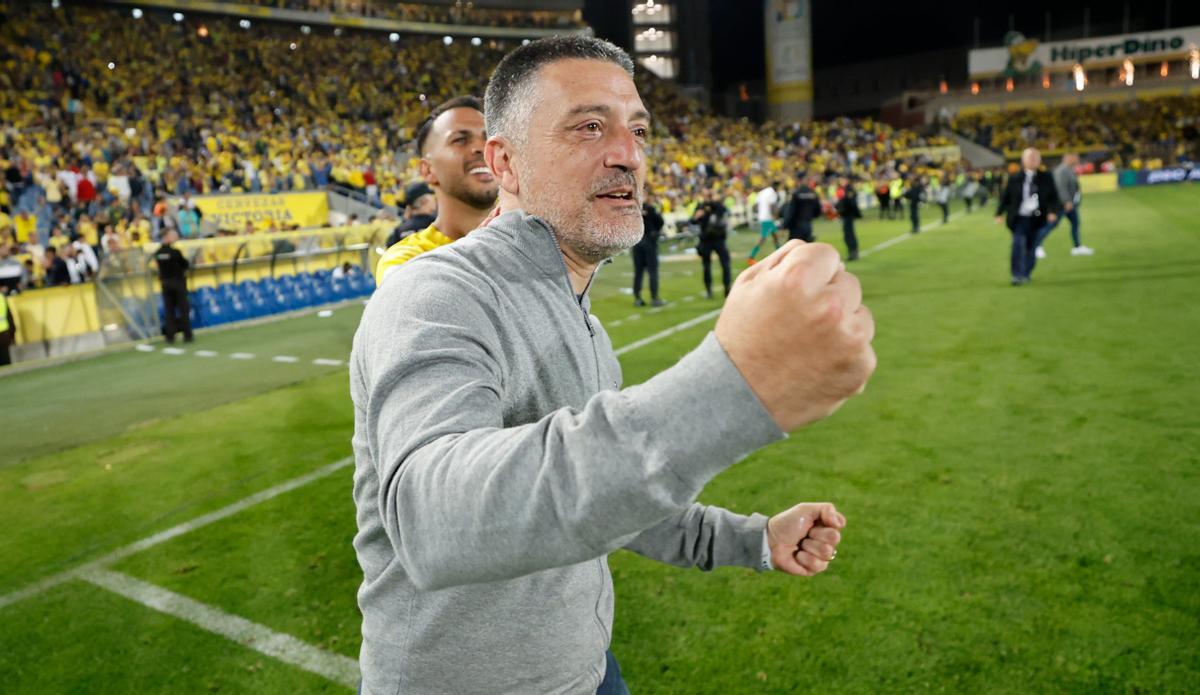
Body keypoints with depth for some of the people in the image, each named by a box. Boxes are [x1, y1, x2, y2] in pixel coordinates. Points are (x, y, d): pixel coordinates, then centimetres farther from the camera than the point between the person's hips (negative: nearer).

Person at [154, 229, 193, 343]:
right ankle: (187, 335, 6)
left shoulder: (157, 253, -2)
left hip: (165, 283, 4)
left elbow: (159, 266, 5)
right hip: (178, 281, -4)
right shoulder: (175, 252, -16)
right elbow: (185, 265, -6)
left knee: (168, 311, 7)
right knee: (183, 309, 5)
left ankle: (170, 337, 7)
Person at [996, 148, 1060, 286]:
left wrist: (1052, 211, -10)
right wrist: (1000, 213, -5)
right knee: (1018, 245, -13)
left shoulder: (1046, 178, 4)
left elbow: (1053, 197, 5)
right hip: (1019, 218, -2)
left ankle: (1027, 274, 24)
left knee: (1031, 247, 9)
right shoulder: (1014, 178, 1)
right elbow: (1005, 196, 3)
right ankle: (1017, 275, -10)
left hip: (1036, 218, 2)